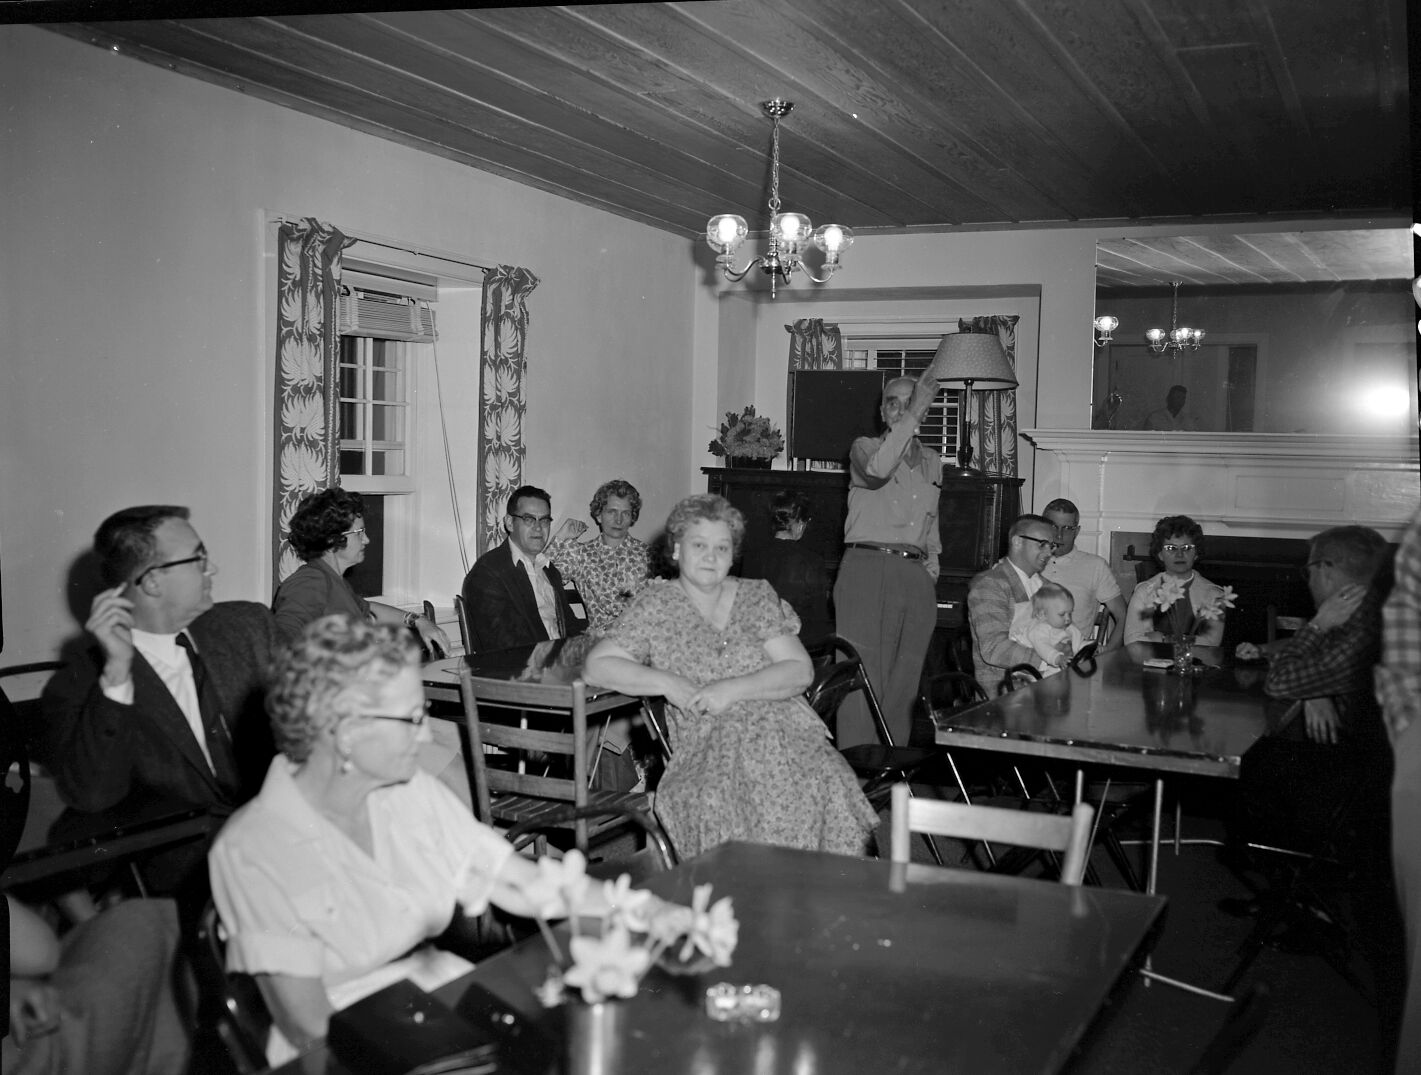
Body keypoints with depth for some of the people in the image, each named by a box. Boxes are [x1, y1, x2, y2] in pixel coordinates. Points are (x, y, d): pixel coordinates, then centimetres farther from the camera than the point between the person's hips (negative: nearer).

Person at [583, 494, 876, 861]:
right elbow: (596, 665, 1)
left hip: (782, 729, 2)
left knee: (824, 785, -30)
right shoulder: (658, 606, 9)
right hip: (704, 748, -1)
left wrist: (733, 689, -11)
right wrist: (666, 683, -10)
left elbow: (800, 671, 3)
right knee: (718, 802, -35)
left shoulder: (757, 595, 13)